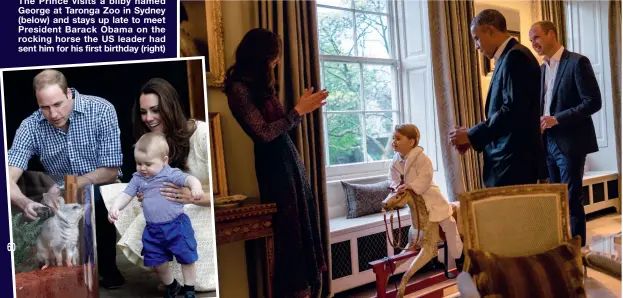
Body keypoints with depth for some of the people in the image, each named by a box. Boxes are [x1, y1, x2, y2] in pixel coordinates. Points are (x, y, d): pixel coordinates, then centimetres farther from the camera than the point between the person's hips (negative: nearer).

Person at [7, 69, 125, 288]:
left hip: (103, 193, -2)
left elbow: (110, 171, -13)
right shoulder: (30, 127, -9)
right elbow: (8, 178, -17)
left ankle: (107, 271, -6)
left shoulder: (101, 111, -15)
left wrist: (64, 187, -20)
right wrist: (24, 203, -39)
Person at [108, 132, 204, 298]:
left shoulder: (170, 174, -12)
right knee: (157, 263, 15)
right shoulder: (137, 179, 5)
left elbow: (189, 179, -26)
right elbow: (125, 195, 5)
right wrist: (115, 208, -15)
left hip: (177, 226, -5)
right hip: (153, 230, 5)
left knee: (187, 259, 4)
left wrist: (196, 187, -49)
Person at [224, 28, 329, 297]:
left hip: (289, 155, 9)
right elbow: (263, 133, -19)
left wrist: (304, 107, 14)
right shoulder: (239, 88, -14)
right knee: (289, 225, 1)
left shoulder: (261, 83, 12)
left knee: (303, 219, 12)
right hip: (273, 161, -9)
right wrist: (299, 110, -14)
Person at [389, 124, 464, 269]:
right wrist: (396, 186, -17)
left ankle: (459, 255, 10)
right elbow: (393, 177, 5)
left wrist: (411, 186, -37)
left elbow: (425, 177, -28)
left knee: (447, 223, -5)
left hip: (429, 196, -7)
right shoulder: (396, 161, -1)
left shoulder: (421, 157, -21)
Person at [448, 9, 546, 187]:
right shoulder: (509, 57, 17)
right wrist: (474, 137, 9)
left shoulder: (515, 57, -12)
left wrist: (471, 135, -14)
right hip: (509, 158, 9)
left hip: (514, 159, -9)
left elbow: (513, 111, -21)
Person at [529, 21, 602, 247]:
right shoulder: (541, 69, 14)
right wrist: (537, 121, 0)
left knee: (572, 200, -2)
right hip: (548, 143, 7)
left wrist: (557, 119, -21)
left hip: (570, 143, -7)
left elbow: (593, 102, -14)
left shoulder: (577, 62, -8)